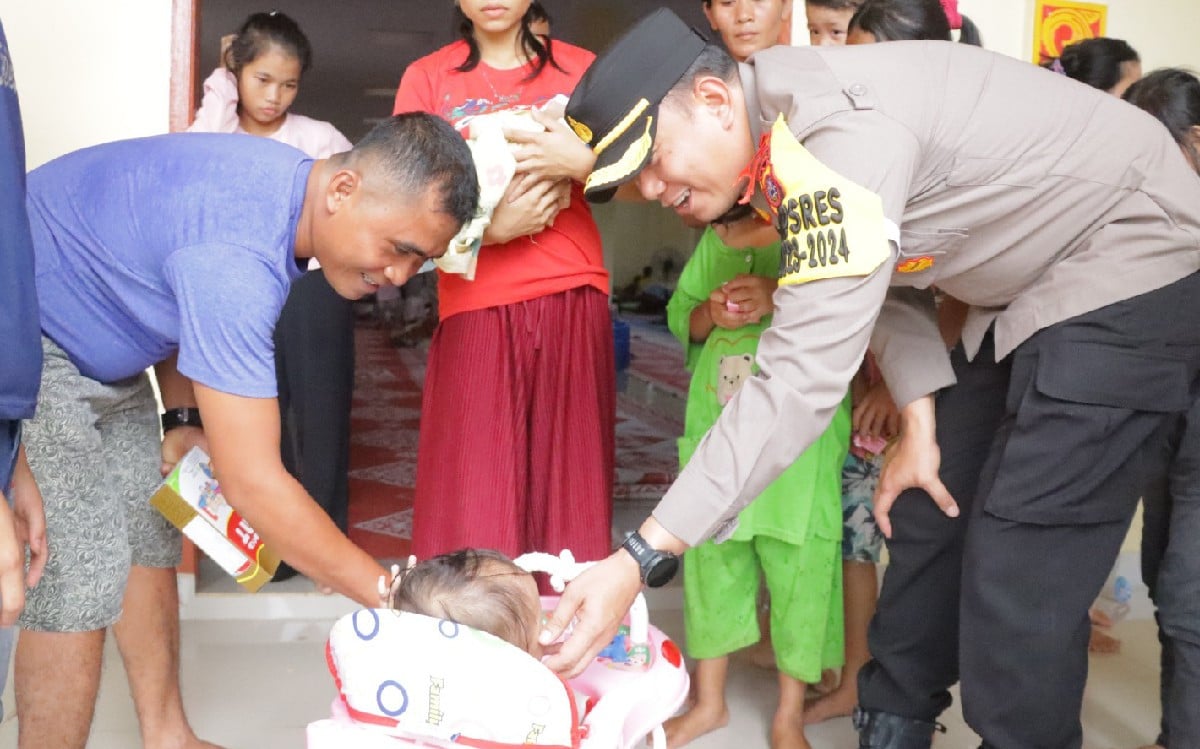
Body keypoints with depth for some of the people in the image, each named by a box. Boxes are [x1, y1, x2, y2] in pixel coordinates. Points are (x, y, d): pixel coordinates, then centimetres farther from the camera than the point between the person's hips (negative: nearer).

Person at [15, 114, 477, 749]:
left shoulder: (291, 182, -7)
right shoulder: (236, 251, -38)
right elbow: (253, 484, -37)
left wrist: (183, 419, 1)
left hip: (98, 350, 9)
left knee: (148, 540, 11)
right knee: (78, 580, -12)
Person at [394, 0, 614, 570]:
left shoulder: (580, 68, 13)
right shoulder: (427, 78, 10)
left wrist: (582, 163, -15)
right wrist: (490, 226, -15)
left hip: (572, 300, 1)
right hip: (477, 304, -1)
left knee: (569, 493, 0)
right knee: (474, 504, -6)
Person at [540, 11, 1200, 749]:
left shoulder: (839, 130, -32)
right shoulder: (783, 133, -2)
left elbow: (801, 377, -38)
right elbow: (888, 280, 9)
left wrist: (643, 555, -38)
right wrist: (921, 423, -1)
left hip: (1132, 271, -9)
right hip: (1026, 290, 9)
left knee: (1017, 578, -11)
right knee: (929, 515, 11)